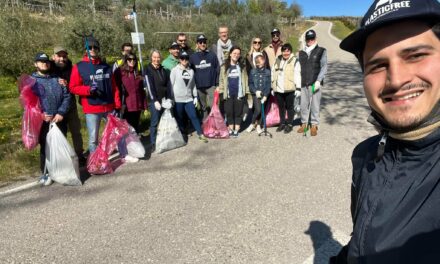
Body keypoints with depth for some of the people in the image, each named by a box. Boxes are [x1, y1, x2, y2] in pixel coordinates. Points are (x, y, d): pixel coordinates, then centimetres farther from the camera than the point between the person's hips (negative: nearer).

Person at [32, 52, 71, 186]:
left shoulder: (57, 79, 12)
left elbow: (67, 96, 5)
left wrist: (61, 113, -8)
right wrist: (40, 115, -15)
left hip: (59, 120, 2)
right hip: (43, 122, -2)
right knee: (45, 148, 3)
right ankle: (45, 173, 16)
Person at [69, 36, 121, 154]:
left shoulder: (106, 67, 12)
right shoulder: (79, 67, 0)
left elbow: (114, 87, 11)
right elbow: (73, 87, -3)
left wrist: (117, 105, 5)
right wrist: (89, 90, -20)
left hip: (109, 107, 4)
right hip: (92, 109, -4)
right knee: (93, 139, 3)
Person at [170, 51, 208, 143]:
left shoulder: (191, 71, 8)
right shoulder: (174, 70, -3)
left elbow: (193, 85, 12)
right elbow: (171, 84, -5)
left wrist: (195, 96, 9)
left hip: (189, 98, 3)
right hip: (178, 99, -3)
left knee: (193, 116, 1)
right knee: (179, 118, 7)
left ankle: (201, 134, 6)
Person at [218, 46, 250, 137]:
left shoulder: (242, 67, 8)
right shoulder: (224, 67, 6)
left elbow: (245, 80, 8)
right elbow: (221, 80, 7)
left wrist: (246, 92, 2)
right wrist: (221, 92, 0)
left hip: (239, 93, 0)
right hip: (228, 94, 0)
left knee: (238, 112, 4)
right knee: (229, 112, 4)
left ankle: (236, 130, 12)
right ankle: (231, 129, 15)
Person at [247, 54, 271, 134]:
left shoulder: (268, 72, 4)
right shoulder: (253, 71, 4)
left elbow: (269, 85, 0)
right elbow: (250, 83, 1)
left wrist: (265, 95, -8)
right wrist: (256, 91, -12)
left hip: (264, 95, 2)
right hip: (255, 94, -1)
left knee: (262, 110, 3)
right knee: (258, 109, -14)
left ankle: (258, 125, 18)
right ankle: (253, 124, 7)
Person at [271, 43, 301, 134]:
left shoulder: (295, 61, -3)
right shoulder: (277, 61, 11)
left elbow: (297, 75, -6)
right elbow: (273, 73, 15)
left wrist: (298, 88, -11)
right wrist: (272, 87, 13)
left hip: (289, 89, -5)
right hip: (278, 89, 5)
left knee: (289, 107, 5)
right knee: (281, 107, 14)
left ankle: (290, 124, 16)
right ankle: (282, 123, 28)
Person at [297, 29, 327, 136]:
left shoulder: (321, 51, 6)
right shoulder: (301, 53, 15)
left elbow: (324, 67, -1)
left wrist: (318, 81, -12)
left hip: (315, 83, -3)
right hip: (303, 83, 3)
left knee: (315, 104, -1)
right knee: (303, 104, 5)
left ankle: (314, 125, 9)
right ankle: (304, 123, 18)